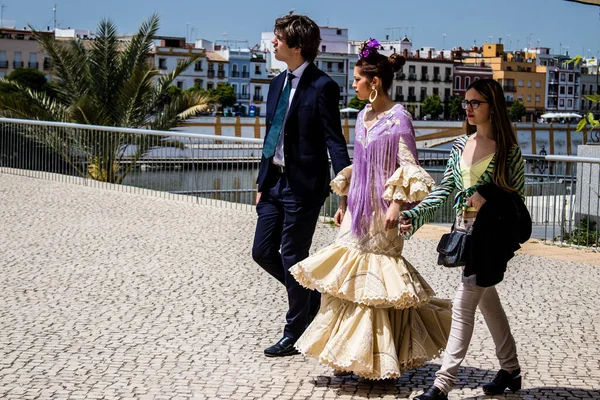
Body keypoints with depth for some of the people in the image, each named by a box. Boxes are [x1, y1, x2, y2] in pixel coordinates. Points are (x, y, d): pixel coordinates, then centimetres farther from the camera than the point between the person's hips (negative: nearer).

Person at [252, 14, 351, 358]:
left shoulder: (322, 87, -12)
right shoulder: (277, 84, 11)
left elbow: (334, 140, -15)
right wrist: (262, 183, 18)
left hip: (303, 186, -8)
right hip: (275, 182, 8)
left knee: (293, 258, 1)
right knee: (263, 251, 11)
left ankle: (294, 335, 18)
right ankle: (310, 298, 33)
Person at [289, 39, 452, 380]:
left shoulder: (398, 118, -12)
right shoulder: (364, 116, 11)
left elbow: (409, 167, -14)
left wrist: (396, 205, -23)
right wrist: (344, 203, 17)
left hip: (381, 211, -8)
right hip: (358, 210, 8)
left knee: (377, 283, -1)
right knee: (349, 280, 8)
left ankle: (382, 362, 12)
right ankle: (351, 357, 19)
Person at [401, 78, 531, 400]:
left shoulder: (508, 150, -7)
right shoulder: (461, 145, 9)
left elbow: (518, 199, -3)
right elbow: (443, 190, 7)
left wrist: (488, 199, -19)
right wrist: (413, 215, -4)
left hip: (490, 237, -7)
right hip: (464, 233, 7)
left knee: (463, 305, -10)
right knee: (487, 301, 16)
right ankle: (510, 370, 32)